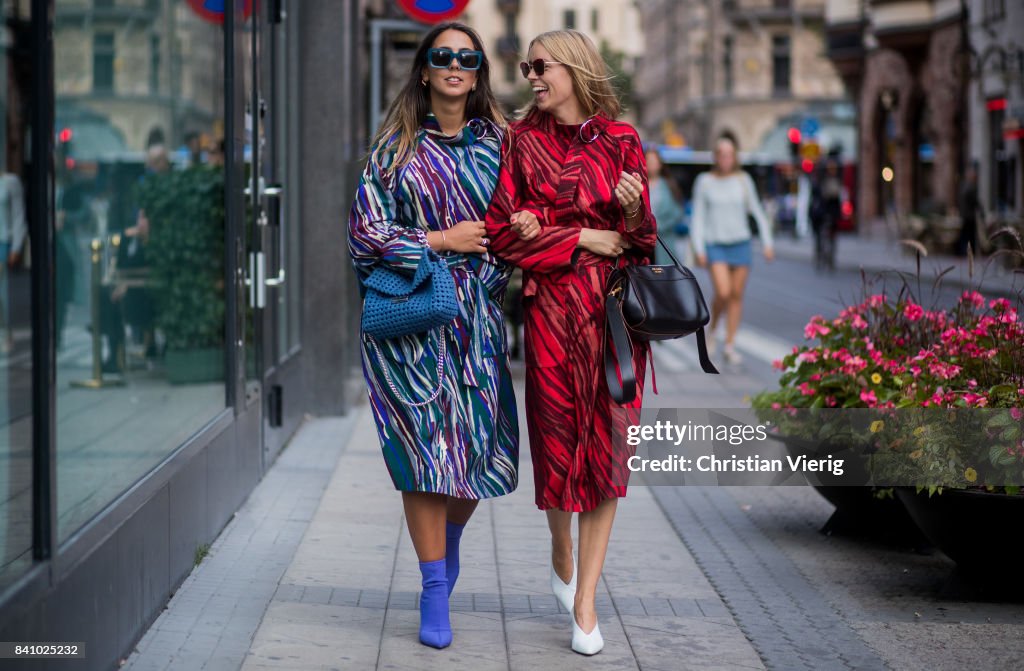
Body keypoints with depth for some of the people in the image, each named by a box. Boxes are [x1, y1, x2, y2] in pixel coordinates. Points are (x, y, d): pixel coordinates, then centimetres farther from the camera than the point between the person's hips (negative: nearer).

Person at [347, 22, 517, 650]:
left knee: (480, 440, 1)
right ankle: (435, 591, 2)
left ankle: (449, 539, 34)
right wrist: (444, 240, -7)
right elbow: (366, 231, -1)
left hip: (476, 314, 2)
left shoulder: (496, 142, 10)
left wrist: (510, 252, -3)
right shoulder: (398, 146, 4)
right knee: (428, 443, -7)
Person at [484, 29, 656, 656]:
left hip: (615, 308, 1)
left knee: (606, 447, -2)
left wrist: (633, 211, -13)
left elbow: (641, 238, 9)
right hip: (552, 307, -1)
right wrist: (586, 238, -7)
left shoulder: (621, 142, 7)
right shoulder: (523, 141, 4)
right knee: (559, 437, 2)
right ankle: (562, 554, 33)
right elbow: (504, 233, -3)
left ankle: (584, 603, 3)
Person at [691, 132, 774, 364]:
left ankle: (730, 346, 7)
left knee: (736, 295, 1)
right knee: (722, 293, -17)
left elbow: (757, 212, 10)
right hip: (715, 244, -2)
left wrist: (767, 242, 4)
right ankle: (712, 330, 11)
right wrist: (699, 249, -5)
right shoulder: (704, 182, 0)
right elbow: (698, 217, 1)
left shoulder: (743, 180, 4)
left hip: (740, 243, 2)